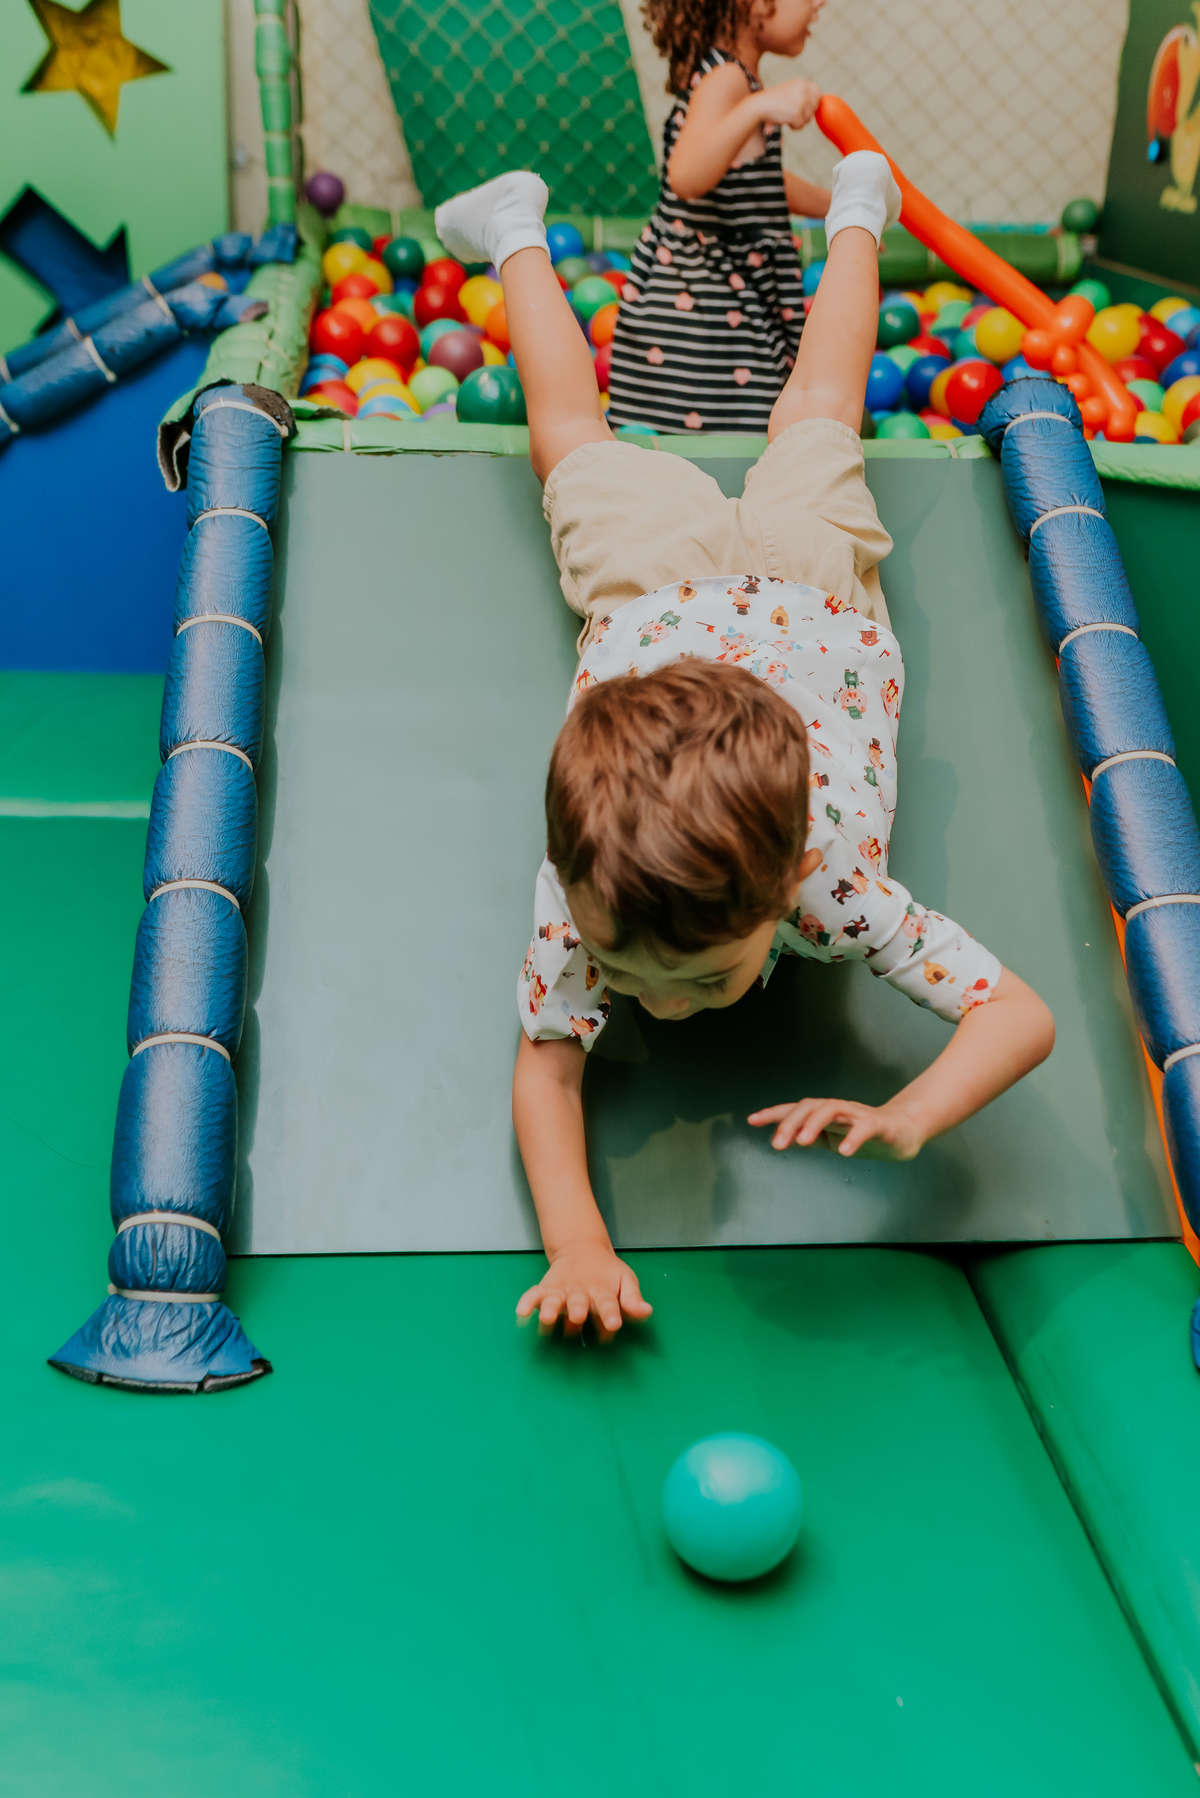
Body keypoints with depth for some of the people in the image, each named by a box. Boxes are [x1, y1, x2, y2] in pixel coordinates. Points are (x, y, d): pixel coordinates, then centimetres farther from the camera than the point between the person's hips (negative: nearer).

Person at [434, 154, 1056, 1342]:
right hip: (654, 581, 0)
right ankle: (519, 237, 52)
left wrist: (907, 1121, -59)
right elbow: (545, 1067, -34)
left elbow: (1022, 1014, -40)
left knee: (814, 424, 31)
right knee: (577, 442, 30)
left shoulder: (833, 885, -43)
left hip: (807, 579, 0)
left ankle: (855, 216, 55)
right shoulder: (580, 896, -41)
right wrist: (573, 1241, -52)